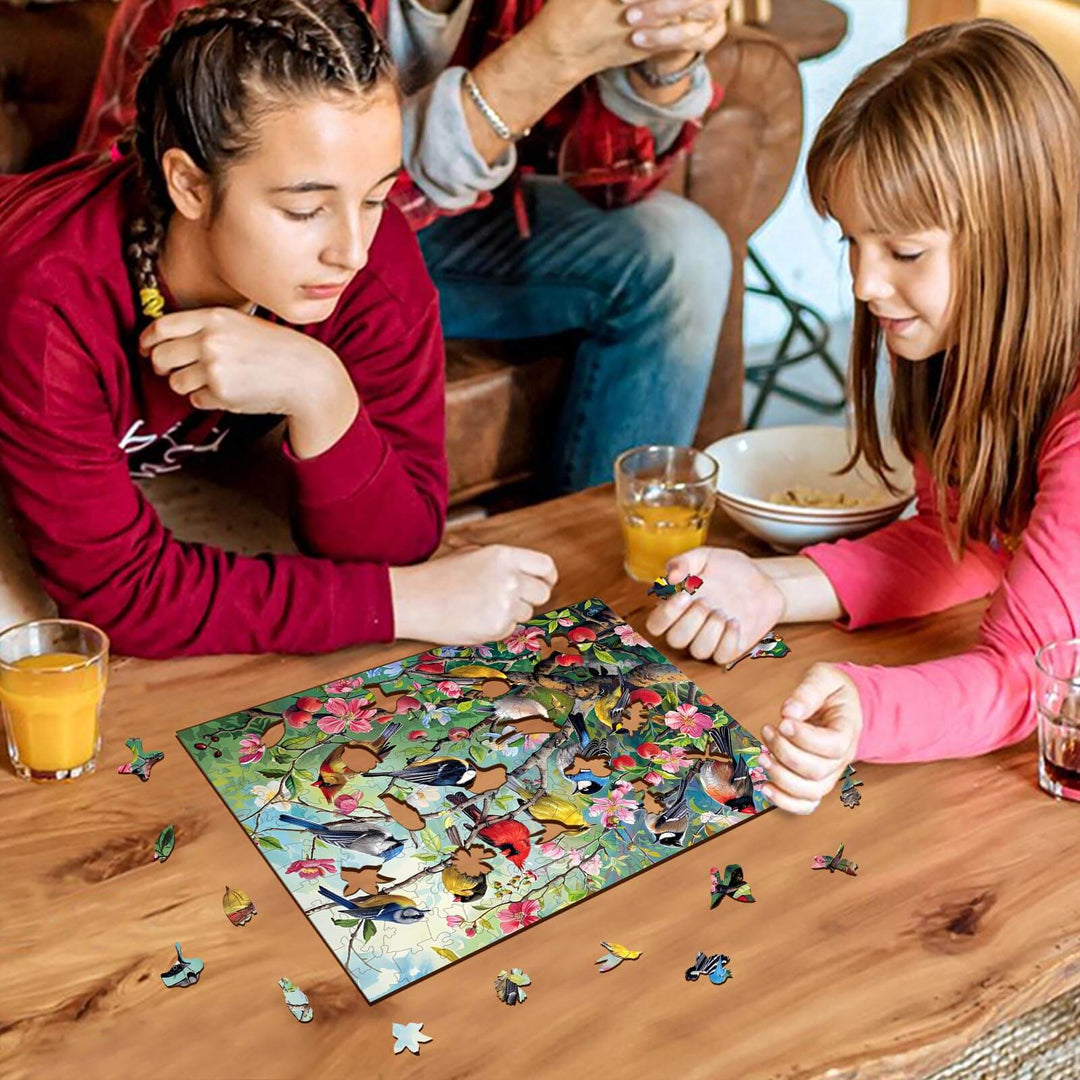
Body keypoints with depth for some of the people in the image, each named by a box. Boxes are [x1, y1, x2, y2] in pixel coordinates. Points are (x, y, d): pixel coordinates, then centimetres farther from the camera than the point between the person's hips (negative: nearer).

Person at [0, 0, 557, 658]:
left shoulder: (378, 257, -28)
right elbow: (121, 591, -36)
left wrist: (320, 394, -45)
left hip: (188, 476, 3)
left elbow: (395, 546, -26)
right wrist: (404, 601, -37)